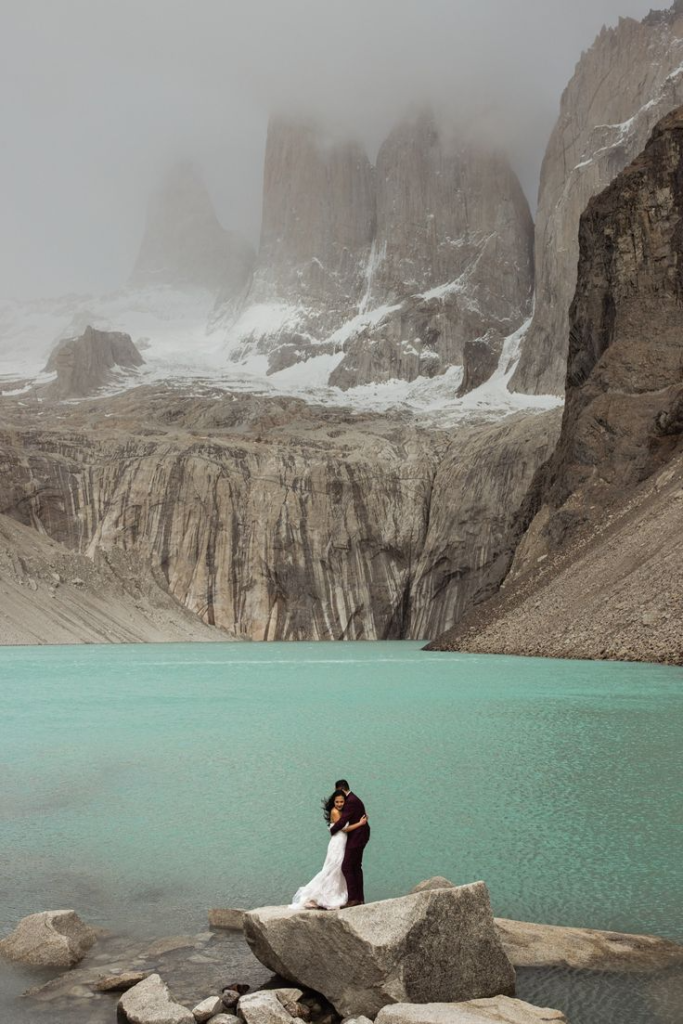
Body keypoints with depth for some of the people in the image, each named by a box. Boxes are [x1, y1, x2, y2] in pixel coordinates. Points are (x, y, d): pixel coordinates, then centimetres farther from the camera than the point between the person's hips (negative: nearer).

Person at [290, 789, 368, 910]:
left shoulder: (341, 812, 13)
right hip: (337, 844, -9)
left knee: (339, 871, 9)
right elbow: (344, 829, -14)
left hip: (342, 844, 9)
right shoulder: (334, 812, -13)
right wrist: (360, 823, -13)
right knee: (332, 870, -7)